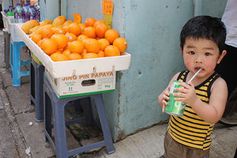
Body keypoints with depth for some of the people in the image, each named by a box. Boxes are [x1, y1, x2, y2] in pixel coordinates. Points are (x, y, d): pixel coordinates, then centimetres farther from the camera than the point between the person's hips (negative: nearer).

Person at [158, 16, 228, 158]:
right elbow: (162, 101, -1)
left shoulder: (218, 84, -20)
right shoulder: (179, 77, -8)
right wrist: (164, 98, -24)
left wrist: (194, 101, -45)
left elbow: (214, 117, -29)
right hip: (172, 139, 4)